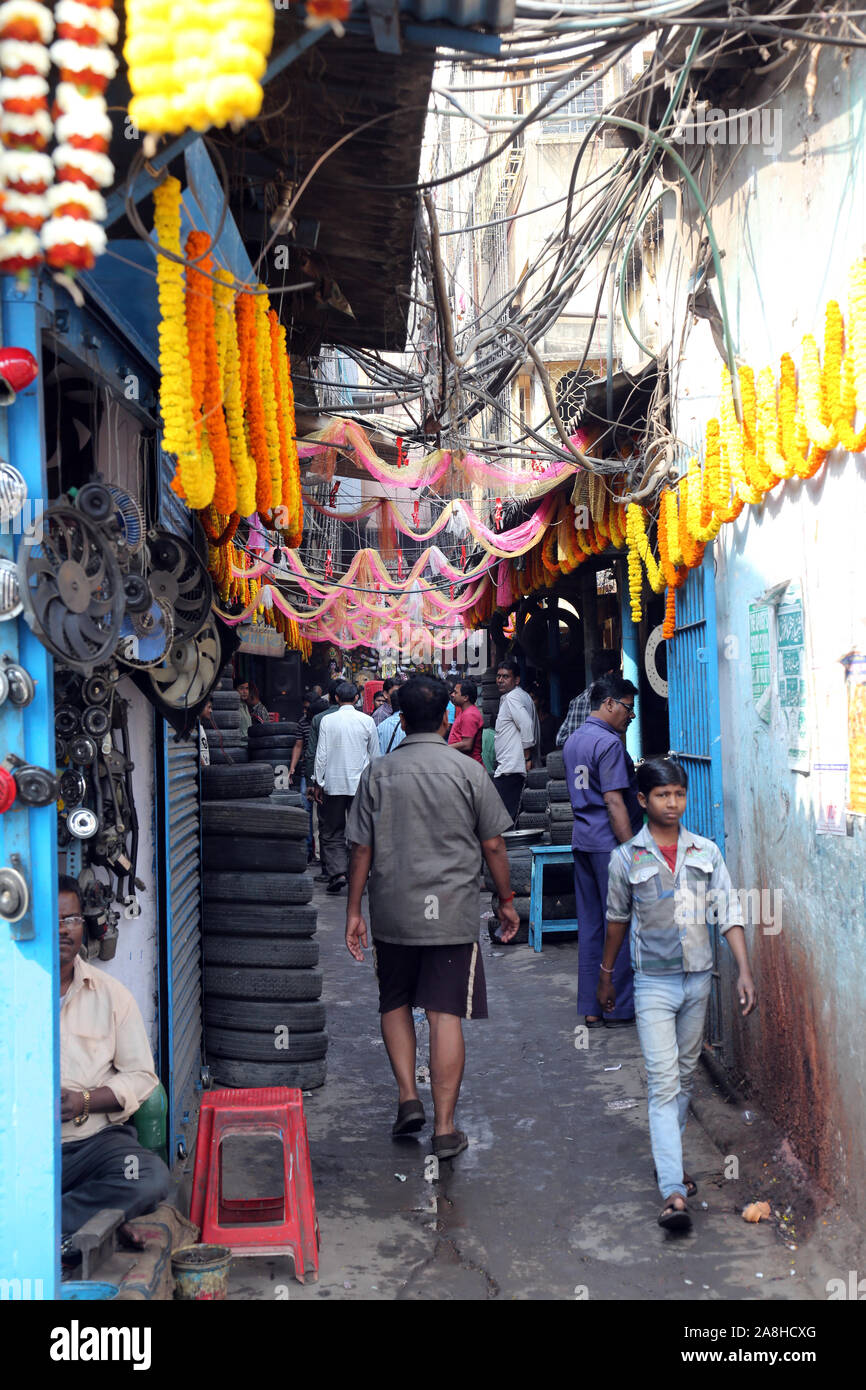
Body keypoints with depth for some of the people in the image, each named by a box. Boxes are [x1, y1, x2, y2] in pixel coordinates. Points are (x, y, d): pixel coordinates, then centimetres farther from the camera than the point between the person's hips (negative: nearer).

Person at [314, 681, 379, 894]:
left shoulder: (327, 721, -4)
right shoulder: (367, 721, 0)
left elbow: (321, 754, -4)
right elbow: (375, 755, 7)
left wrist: (318, 782, 4)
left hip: (334, 783, -1)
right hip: (360, 783, 1)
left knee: (332, 832, 7)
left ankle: (337, 872, -8)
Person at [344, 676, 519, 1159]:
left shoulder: (378, 773, 0)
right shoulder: (468, 770, -3)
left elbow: (362, 850, 1)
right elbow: (493, 845, 0)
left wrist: (355, 911, 9)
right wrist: (507, 900, 13)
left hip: (393, 914, 1)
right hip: (453, 913, -1)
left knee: (396, 1003, 21)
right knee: (446, 1015, 2)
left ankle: (408, 1096, 12)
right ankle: (445, 1128, 5)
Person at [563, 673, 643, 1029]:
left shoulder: (573, 741, 15)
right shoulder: (608, 742, -14)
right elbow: (614, 802, -19)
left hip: (582, 840, 9)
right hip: (609, 843, -9)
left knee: (590, 927, 10)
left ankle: (590, 1009, 13)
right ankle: (618, 1007, 4)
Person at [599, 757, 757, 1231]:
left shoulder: (706, 852, 3)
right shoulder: (627, 858, -3)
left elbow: (728, 913, 0)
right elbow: (617, 920, 9)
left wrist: (744, 970, -10)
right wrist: (606, 975, 17)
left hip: (698, 979, 3)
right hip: (653, 983, -3)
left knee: (684, 1076, 15)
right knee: (663, 1084, -9)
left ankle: (667, 1159, 33)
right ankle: (674, 1193, -15)